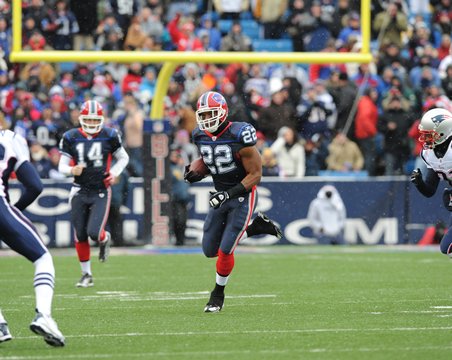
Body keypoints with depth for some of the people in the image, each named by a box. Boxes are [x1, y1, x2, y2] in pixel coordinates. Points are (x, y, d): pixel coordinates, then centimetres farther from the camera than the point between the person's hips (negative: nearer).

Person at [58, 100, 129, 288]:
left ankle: (105, 239, 23)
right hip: (80, 192, 2)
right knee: (80, 236, 4)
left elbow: (123, 158, 11)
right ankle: (86, 274, 20)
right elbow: (62, 165, 0)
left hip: (101, 192, -2)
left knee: (94, 232, -15)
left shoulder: (109, 136, -4)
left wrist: (114, 173, -7)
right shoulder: (71, 138, -3)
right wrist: (72, 170, -22)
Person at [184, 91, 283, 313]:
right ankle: (256, 228, 25)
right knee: (210, 250, 7)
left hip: (243, 195, -7)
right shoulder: (201, 136, -3)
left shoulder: (239, 136, -22)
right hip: (221, 196, 7)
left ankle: (218, 294, 15)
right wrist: (194, 172, -4)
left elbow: (255, 174, -18)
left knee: (225, 250, -10)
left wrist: (230, 194, -27)